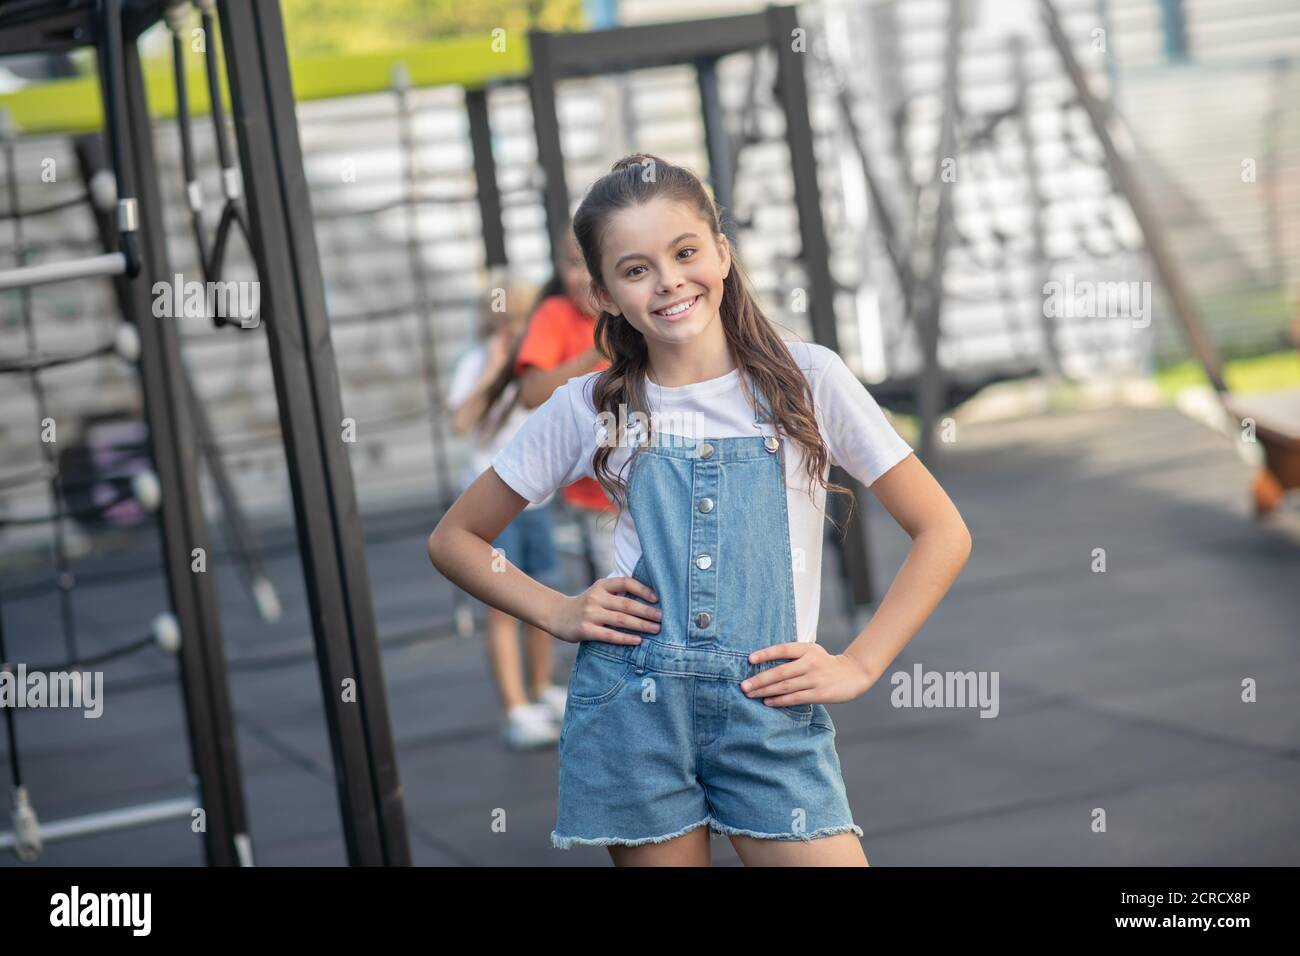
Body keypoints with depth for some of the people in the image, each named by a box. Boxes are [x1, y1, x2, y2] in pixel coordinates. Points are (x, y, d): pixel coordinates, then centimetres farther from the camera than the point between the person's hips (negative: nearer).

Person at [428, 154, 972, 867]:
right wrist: (558, 613, 0)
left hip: (771, 708, -1)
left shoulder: (805, 380, 0)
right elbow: (453, 539, 13)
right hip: (631, 704, 1)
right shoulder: (590, 407, 3)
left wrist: (857, 666, -4)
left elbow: (943, 533, 3)